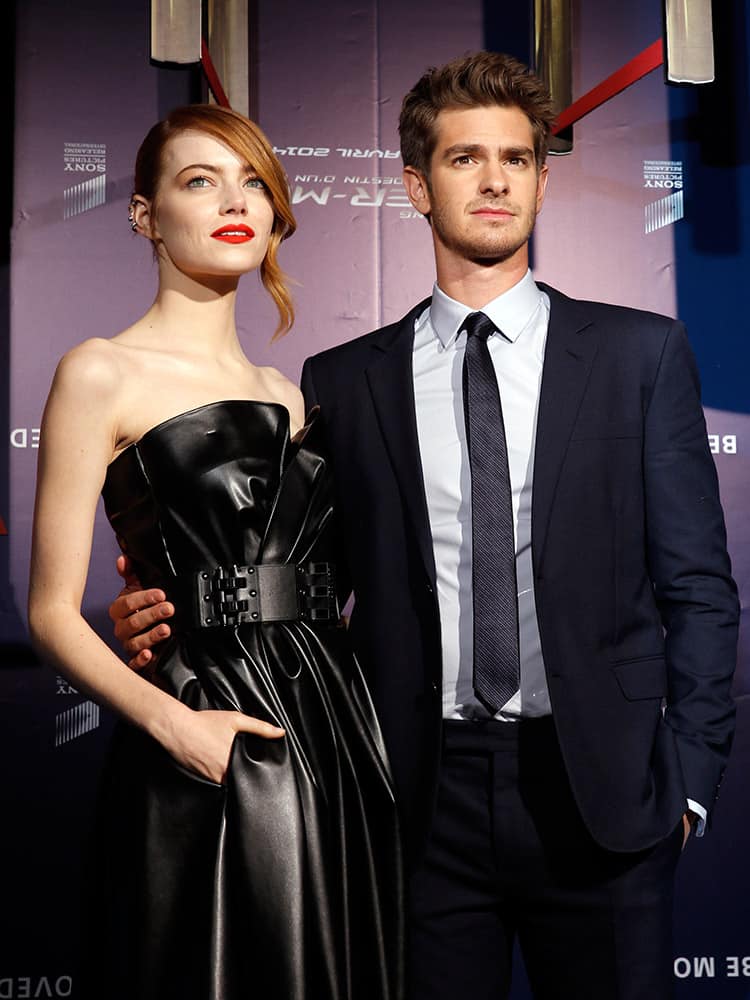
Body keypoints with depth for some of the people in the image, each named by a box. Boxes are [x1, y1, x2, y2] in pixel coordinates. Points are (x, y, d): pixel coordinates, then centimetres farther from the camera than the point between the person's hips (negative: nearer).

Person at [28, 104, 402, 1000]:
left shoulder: (287, 393, 14)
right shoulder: (103, 373, -4)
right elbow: (53, 612, -7)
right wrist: (171, 722, -21)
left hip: (332, 733, 6)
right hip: (203, 758, -6)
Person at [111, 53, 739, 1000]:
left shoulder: (641, 352, 3)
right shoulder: (344, 381, 5)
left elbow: (696, 583, 2)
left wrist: (689, 778, -3)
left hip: (599, 789, 0)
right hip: (429, 802, 1)